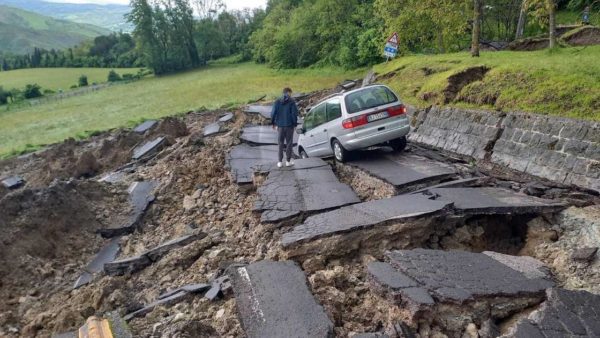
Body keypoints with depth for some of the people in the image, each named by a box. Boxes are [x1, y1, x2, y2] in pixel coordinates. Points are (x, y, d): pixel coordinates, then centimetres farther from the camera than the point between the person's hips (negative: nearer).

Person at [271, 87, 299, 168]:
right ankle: (288, 161, 11)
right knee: (289, 143, 8)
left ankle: (280, 162, 10)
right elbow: (294, 114, -9)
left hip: (280, 125, 3)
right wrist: (295, 124, 0)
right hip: (289, 125, -2)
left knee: (280, 143, 10)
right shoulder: (292, 102, -7)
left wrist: (273, 123, 12)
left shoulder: (277, 102, 2)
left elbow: (273, 113, 1)